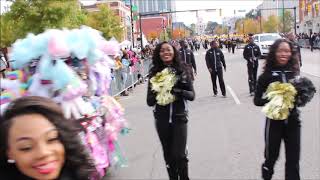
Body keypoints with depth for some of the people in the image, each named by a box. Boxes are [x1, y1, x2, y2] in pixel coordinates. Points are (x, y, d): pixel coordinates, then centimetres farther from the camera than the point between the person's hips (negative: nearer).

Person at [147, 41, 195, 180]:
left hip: (179, 118, -1)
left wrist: (178, 91, -21)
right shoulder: (155, 73, -1)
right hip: (162, 119, 2)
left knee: (179, 155, -3)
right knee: (169, 156, 11)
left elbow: (191, 95, -3)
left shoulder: (182, 70, -2)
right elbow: (149, 101, -1)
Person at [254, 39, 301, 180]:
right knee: (271, 157, 14)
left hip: (293, 121, 2)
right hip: (274, 122, -2)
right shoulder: (267, 75, -9)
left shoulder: (294, 73, 0)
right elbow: (257, 100, -6)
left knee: (293, 160, 8)